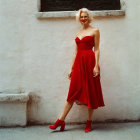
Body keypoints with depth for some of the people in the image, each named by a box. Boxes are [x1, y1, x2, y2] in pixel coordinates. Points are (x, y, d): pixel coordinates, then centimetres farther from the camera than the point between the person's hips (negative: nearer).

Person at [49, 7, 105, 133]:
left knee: (91, 92, 2)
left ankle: (89, 122, 13)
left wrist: (96, 66, -13)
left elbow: (96, 50, -3)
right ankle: (61, 121, 6)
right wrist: (71, 68, 14)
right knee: (73, 92, 4)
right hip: (78, 63, 5)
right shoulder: (78, 33, 18)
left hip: (89, 62, -5)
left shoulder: (95, 31, 3)